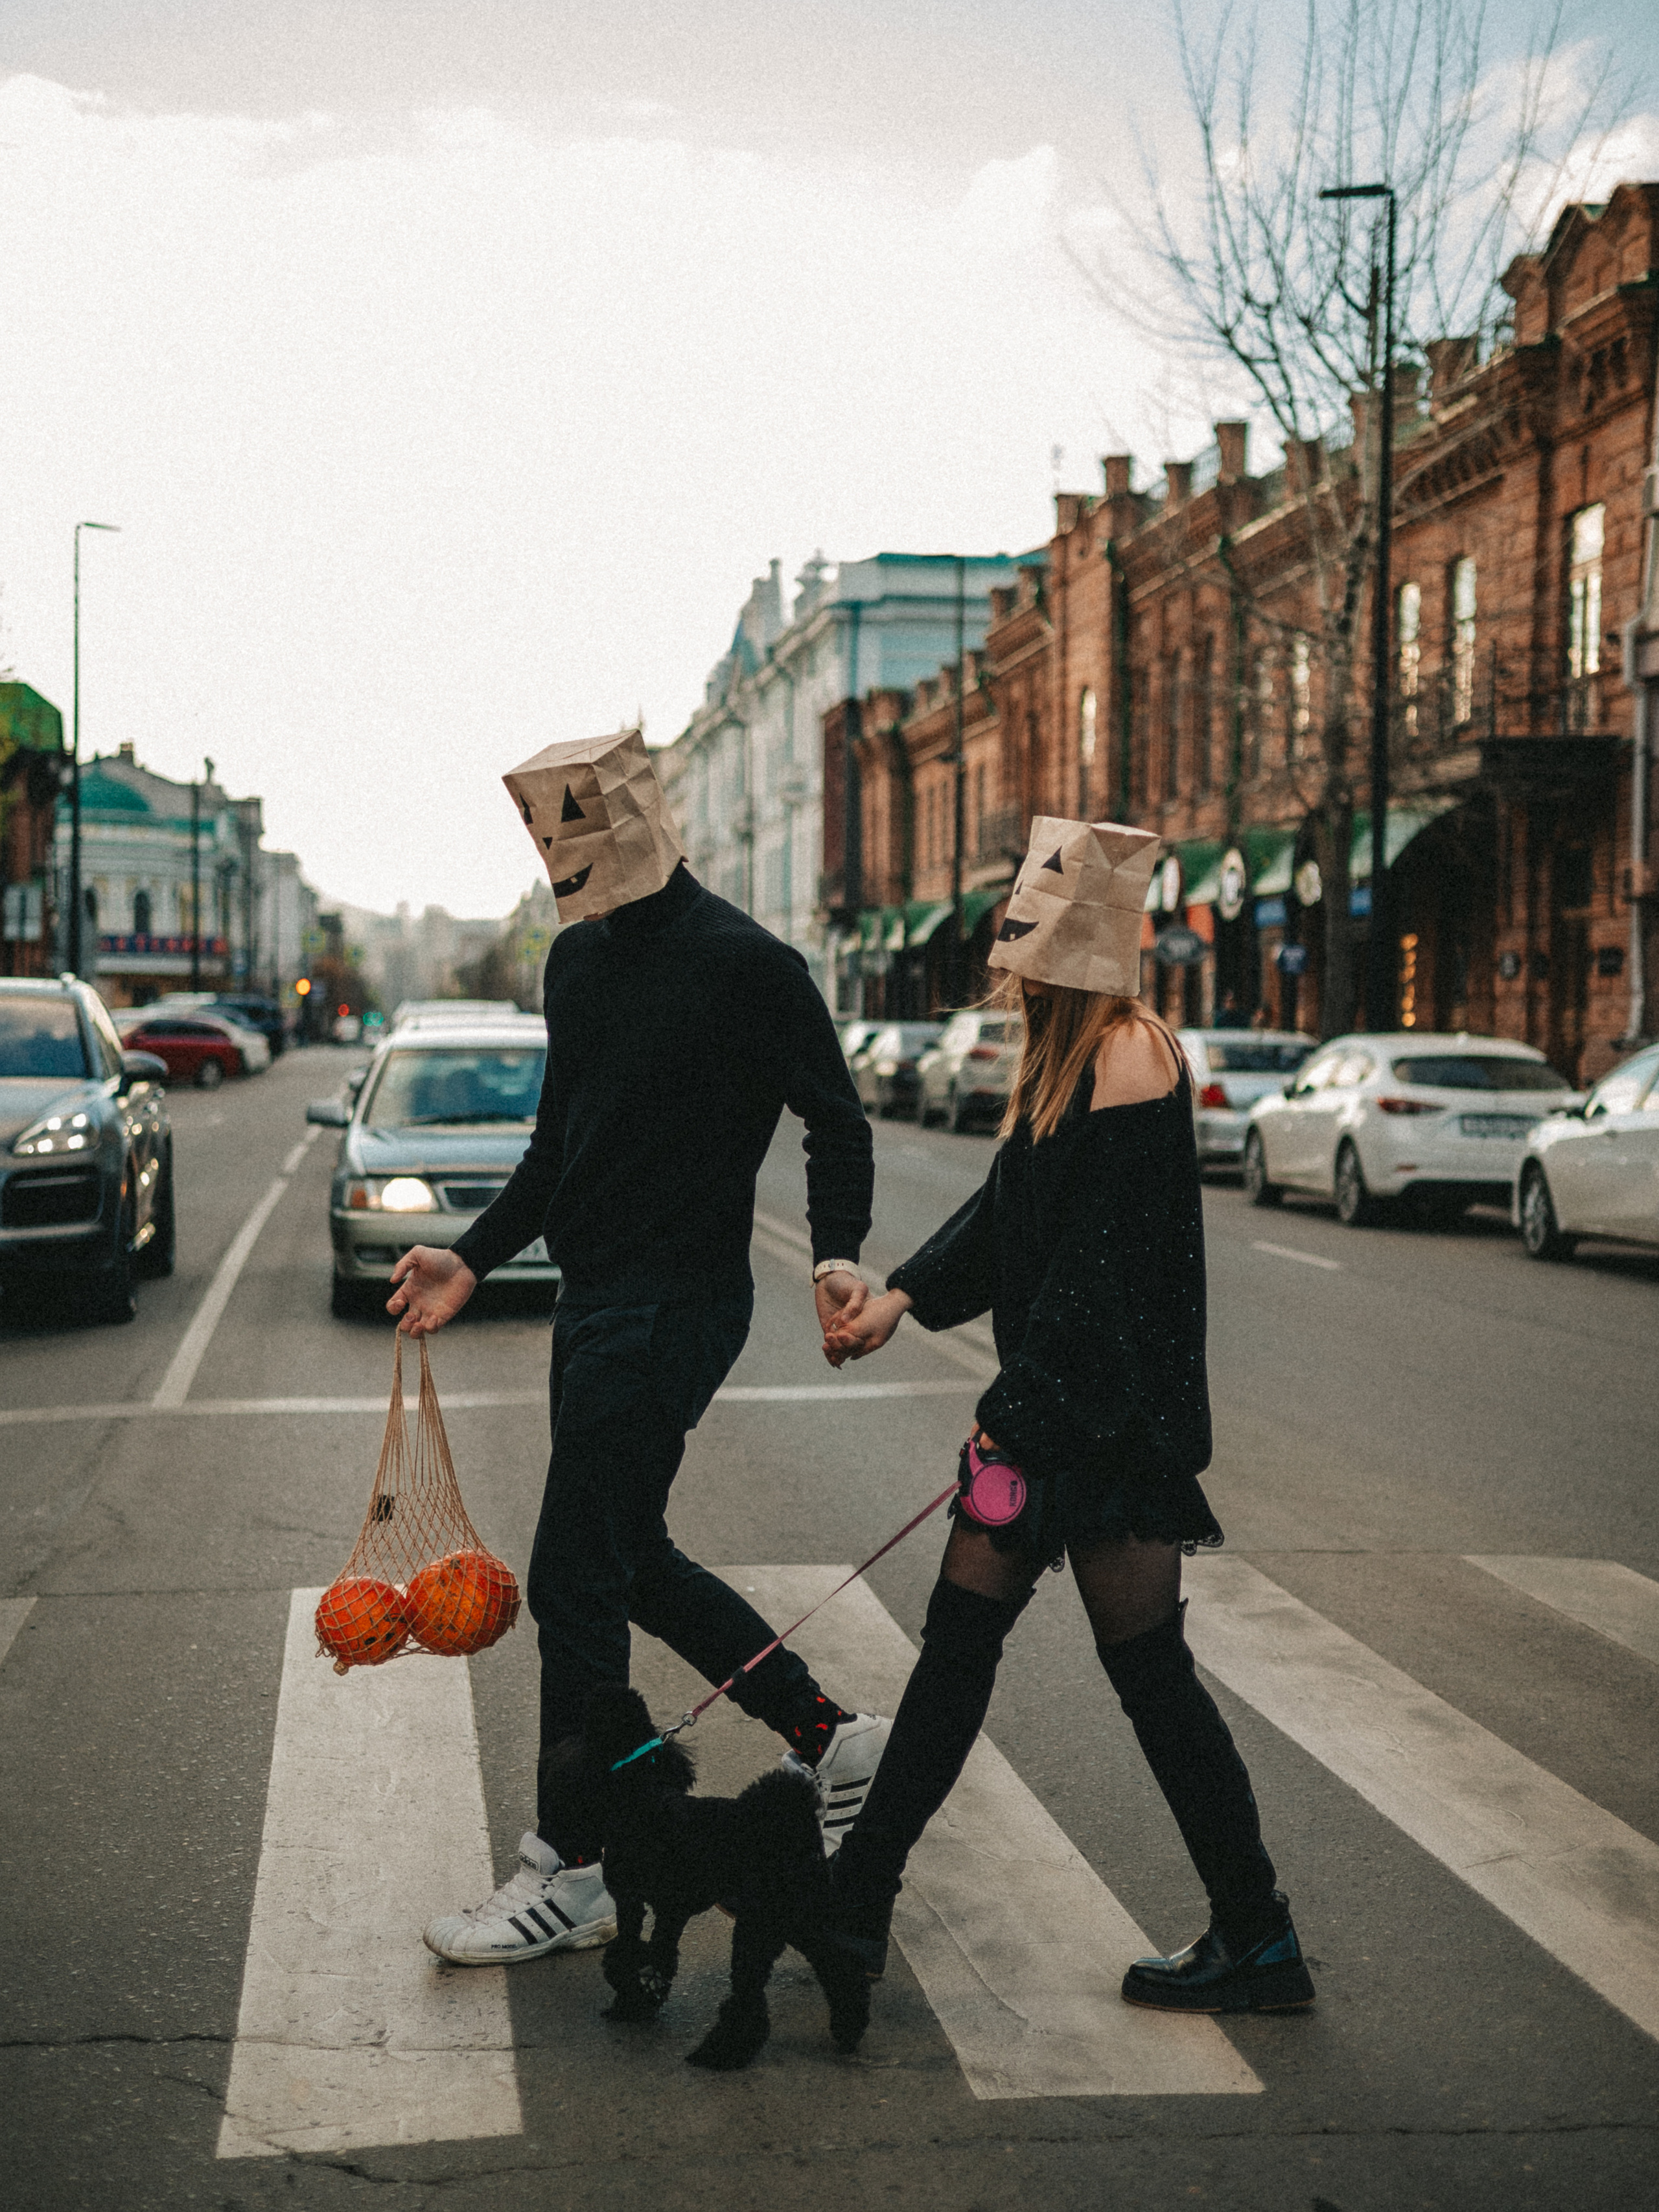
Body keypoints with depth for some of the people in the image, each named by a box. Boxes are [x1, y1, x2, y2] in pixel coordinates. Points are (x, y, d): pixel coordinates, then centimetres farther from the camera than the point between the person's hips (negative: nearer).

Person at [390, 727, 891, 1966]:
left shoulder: (746, 965, -13)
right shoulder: (579, 958, 12)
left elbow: (837, 1122, -9)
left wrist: (835, 1254, -24)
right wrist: (473, 1262, 14)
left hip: (673, 1306, -9)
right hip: (598, 1301, 9)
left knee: (576, 1578, -6)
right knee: (630, 1560, 16)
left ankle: (570, 1873, 5)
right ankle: (832, 1739, 29)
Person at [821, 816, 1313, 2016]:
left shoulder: (1133, 1055, -16)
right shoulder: (1064, 1054, 14)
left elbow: (1105, 1264, -20)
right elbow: (1009, 1211, 19)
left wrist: (1023, 1413, -19)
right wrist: (906, 1296, 6)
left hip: (1116, 1418, -10)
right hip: (1052, 1409, 10)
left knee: (1146, 1664, -2)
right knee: (960, 1637, 11)